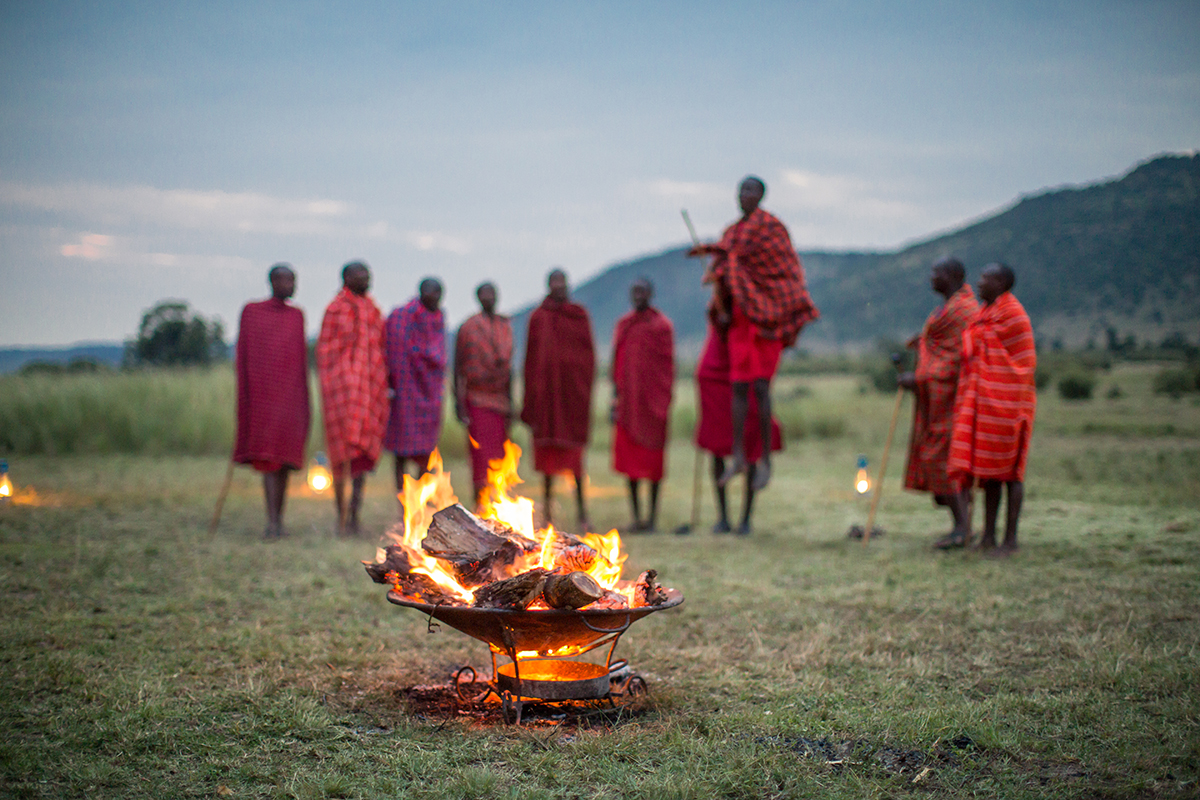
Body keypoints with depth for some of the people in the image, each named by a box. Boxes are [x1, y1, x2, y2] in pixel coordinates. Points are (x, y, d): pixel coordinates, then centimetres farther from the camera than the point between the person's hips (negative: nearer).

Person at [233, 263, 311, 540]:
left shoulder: (296, 315, 10)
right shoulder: (251, 312, 2)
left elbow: (302, 359, 12)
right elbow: (242, 356, 2)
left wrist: (305, 401, 9)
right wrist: (243, 399, -4)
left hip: (290, 394, 3)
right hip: (262, 393, -3)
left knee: (285, 458, 6)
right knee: (268, 457, -10)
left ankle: (279, 520, 14)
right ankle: (271, 522, -16)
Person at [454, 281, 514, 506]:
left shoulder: (506, 326, 12)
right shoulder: (468, 328, -3)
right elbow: (458, 369, -4)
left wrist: (510, 401, 16)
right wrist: (459, 403, -9)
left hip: (500, 401, 5)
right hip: (477, 401, -5)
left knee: (499, 458, 3)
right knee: (481, 457, -8)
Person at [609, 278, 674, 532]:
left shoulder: (662, 325, -2)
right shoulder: (623, 325, 13)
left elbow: (668, 366, -5)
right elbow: (617, 364, 15)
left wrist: (665, 402, -11)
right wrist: (615, 399, 10)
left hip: (652, 399, -5)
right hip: (627, 399, 5)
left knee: (652, 458, -1)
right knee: (629, 456, 3)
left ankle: (653, 515, 6)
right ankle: (636, 516, 10)